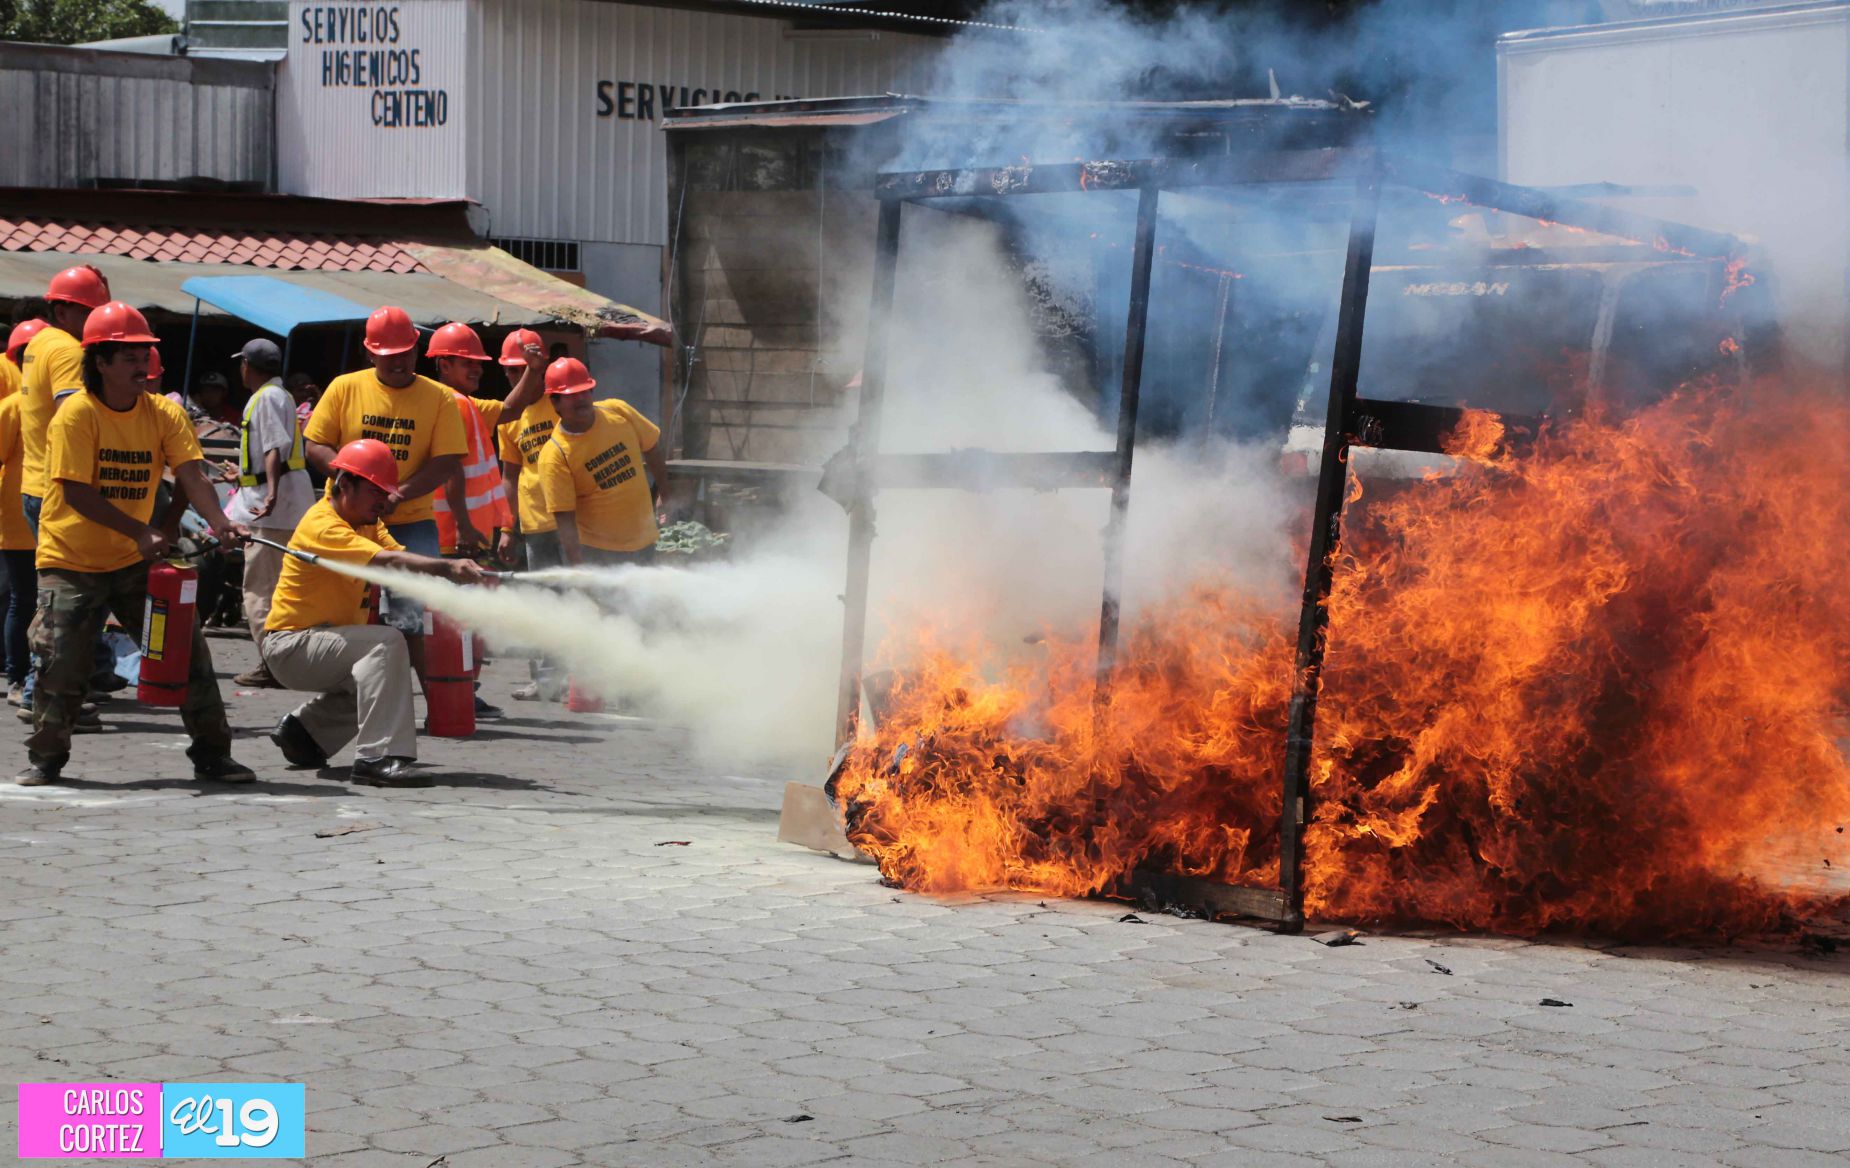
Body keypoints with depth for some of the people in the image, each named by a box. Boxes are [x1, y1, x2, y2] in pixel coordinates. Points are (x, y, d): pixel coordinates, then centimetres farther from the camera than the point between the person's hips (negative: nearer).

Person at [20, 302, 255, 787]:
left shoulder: (164, 413, -3)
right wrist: (139, 532, -28)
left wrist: (219, 523, -35)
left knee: (186, 648, -2)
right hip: (71, 560, -4)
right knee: (62, 665, -5)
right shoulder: (76, 415, -15)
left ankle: (211, 755, 8)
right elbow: (77, 493, -21)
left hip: (134, 561, 4)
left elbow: (191, 477, -15)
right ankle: (45, 759, 16)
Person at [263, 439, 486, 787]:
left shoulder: (365, 522, 9)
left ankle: (302, 728, 24)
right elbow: (389, 561, -36)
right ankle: (378, 757, -34)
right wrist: (448, 568, -46)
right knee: (385, 642, -28)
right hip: (291, 645, -10)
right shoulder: (322, 526, -22)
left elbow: (399, 553, -9)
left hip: (324, 639, 10)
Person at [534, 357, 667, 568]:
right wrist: (578, 569, -27)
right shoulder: (554, 456, -18)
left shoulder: (619, 412, -6)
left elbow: (652, 451, 12)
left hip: (643, 543, 5)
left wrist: (657, 495, 16)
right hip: (595, 551, -5)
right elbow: (564, 520, -20)